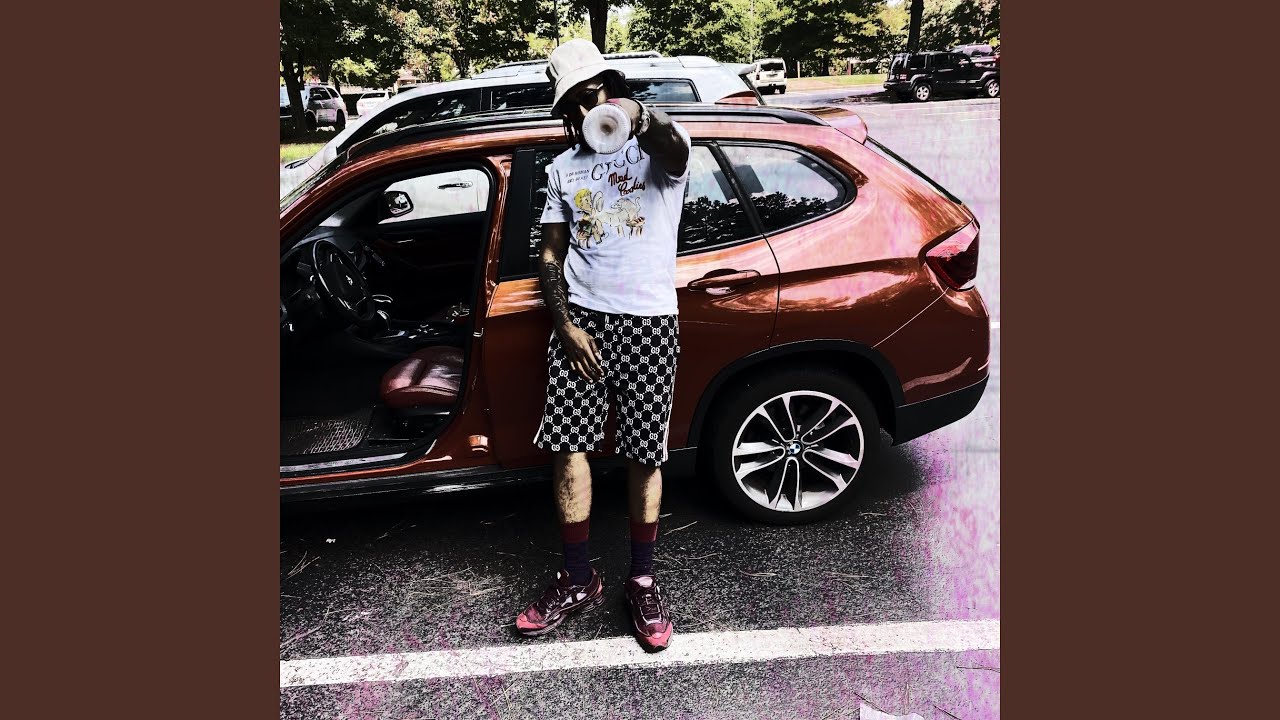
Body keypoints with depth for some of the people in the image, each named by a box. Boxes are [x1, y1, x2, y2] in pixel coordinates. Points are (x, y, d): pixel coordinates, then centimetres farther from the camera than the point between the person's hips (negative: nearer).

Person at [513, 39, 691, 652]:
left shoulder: (657, 147, 3)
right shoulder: (562, 168, 15)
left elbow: (674, 150, -24)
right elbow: (550, 254, 13)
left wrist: (641, 117, -48)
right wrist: (565, 325, -2)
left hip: (648, 321, -3)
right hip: (580, 318, 3)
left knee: (644, 457, 3)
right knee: (568, 447, 1)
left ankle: (643, 582, 21)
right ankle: (578, 580, 19)